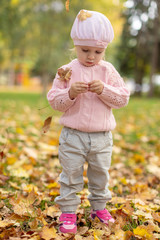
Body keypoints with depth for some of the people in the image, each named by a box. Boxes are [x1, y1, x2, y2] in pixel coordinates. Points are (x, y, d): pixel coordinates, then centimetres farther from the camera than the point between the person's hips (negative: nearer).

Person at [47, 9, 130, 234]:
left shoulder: (108, 71, 0)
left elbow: (123, 98, -4)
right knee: (71, 175, 6)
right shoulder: (67, 71, -4)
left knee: (100, 174, 17)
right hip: (73, 136, -2)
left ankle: (100, 206, 35)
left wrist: (104, 90, -20)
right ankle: (68, 211, 19)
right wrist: (70, 93, -22)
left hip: (102, 137, 2)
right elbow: (54, 100, -4)